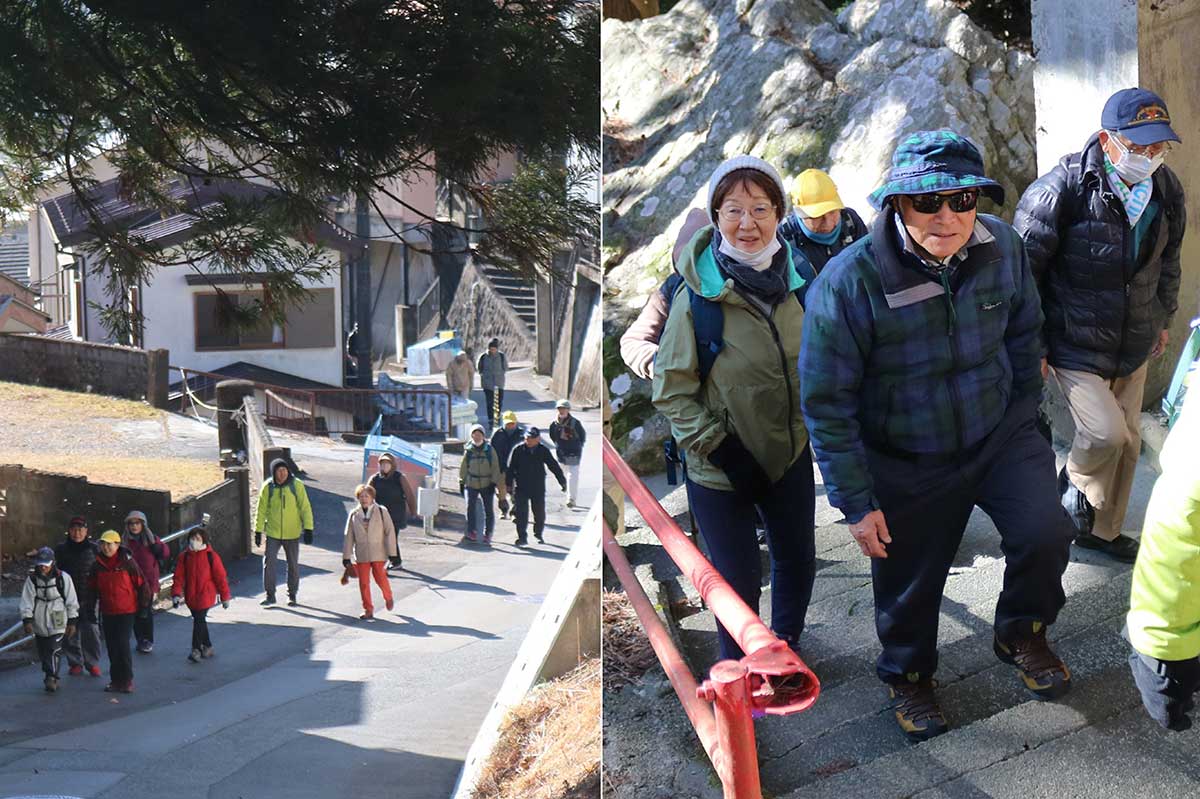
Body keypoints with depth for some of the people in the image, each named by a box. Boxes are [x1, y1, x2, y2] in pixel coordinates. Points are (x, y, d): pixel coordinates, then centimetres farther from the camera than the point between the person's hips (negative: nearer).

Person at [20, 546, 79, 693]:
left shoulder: (63, 578, -4)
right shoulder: (32, 579, 0)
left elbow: (71, 601, 1)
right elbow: (26, 601, -1)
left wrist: (72, 622, 1)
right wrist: (27, 620, -9)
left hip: (57, 622, -3)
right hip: (39, 623, 3)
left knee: (55, 650, -12)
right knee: (43, 652, 8)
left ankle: (52, 677, -14)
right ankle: (50, 678, 20)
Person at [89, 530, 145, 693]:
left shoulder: (127, 561, -8)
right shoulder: (98, 564, 4)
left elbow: (140, 583, -4)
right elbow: (92, 588, 15)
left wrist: (143, 605, -2)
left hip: (126, 611, -4)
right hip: (107, 611, 5)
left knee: (122, 643, -9)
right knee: (111, 646, 8)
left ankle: (127, 680, 2)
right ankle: (115, 680, 17)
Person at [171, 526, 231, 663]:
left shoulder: (212, 556, -8)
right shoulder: (184, 557, 2)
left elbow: (221, 577, -3)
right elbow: (178, 577, 1)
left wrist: (225, 597, 1)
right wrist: (176, 594, -11)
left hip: (206, 595, -4)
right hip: (190, 596, 4)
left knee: (199, 620, -10)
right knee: (199, 620, 14)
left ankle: (196, 649, -2)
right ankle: (207, 646, 28)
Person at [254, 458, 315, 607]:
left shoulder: (296, 485, -8)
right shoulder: (267, 487, -5)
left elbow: (305, 507, -5)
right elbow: (261, 510, 2)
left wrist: (308, 529, -10)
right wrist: (258, 531, 0)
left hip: (292, 533, 0)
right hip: (273, 533, 0)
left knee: (293, 565, 9)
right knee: (268, 562, -6)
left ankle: (292, 596, 22)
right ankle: (270, 595, 6)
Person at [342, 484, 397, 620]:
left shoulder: (381, 511, 1)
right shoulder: (354, 515, 6)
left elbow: (390, 532, 0)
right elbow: (349, 536, 8)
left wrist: (392, 553, -6)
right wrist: (346, 556, 6)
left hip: (378, 553, -2)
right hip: (361, 555, 2)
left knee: (380, 577, -6)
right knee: (363, 582, 1)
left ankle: (388, 597, 24)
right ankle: (368, 610, 11)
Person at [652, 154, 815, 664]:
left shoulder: (797, 278, -4)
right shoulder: (697, 295, -19)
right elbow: (671, 390, -14)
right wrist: (719, 448, -19)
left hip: (790, 453, 5)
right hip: (721, 469, -5)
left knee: (797, 562, 21)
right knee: (738, 580, 5)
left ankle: (785, 649, 48)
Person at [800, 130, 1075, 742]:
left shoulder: (1001, 246, -14)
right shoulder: (848, 282, -27)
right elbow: (826, 404, -19)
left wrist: (1024, 414, 14)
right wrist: (856, 503, -15)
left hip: (1000, 434, 3)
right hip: (906, 465, -2)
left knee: (1045, 534, -16)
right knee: (909, 582, 13)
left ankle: (1021, 634, 17)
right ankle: (907, 675, 46)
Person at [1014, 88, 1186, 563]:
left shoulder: (1166, 190, -2)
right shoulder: (1065, 187, -22)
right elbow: (1023, 266, -15)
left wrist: (1163, 318, 23)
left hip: (1133, 344, 6)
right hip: (1075, 343, -6)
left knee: (1127, 441, 13)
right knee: (1105, 432, -16)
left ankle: (1103, 529, 33)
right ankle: (1076, 486, 17)